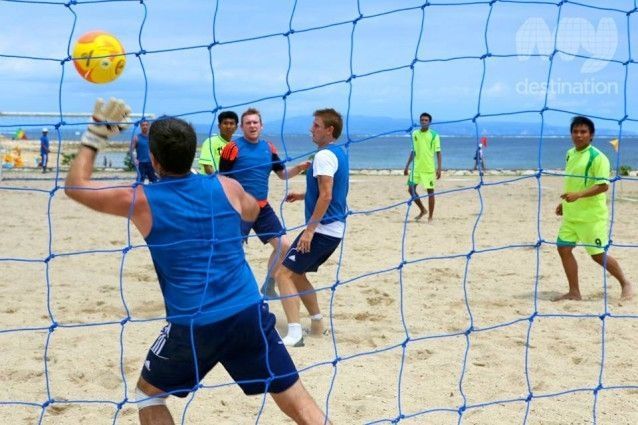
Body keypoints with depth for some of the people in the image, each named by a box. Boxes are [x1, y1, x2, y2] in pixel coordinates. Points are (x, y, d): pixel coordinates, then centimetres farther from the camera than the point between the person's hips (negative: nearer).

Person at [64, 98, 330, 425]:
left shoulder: (141, 201, -3)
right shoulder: (226, 187, 5)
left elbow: (74, 186, 11)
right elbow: (253, 212, 29)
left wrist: (95, 135, 18)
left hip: (193, 326, -2)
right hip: (249, 313, 2)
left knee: (148, 395, 23)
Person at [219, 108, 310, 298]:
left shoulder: (269, 148, 8)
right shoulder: (233, 148, -9)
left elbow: (283, 174, 14)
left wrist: (298, 168, -6)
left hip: (263, 208, 6)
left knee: (283, 245, 3)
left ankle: (268, 286, 19)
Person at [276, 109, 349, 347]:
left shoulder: (324, 155, -15)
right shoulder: (340, 153, 14)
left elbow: (326, 196, -24)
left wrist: (310, 229, -23)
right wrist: (304, 196, 21)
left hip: (322, 229, -10)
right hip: (335, 230, 10)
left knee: (284, 274, -10)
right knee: (296, 273, 21)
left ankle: (294, 333, -19)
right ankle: (317, 324, 25)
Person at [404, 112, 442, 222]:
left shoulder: (434, 135, -5)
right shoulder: (415, 134, 7)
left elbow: (438, 152, -5)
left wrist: (439, 168, -12)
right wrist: (407, 166, 13)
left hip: (429, 168, -4)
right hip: (416, 167, 4)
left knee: (430, 191, 0)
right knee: (411, 189, 2)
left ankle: (430, 217, 10)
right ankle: (422, 210, 23)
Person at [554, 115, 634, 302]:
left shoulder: (597, 157, -13)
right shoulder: (570, 154, 11)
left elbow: (603, 186, -20)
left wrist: (578, 195, -30)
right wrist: (565, 202, 20)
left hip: (592, 216, -7)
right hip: (571, 215, 8)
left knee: (598, 254, -3)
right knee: (564, 248, 1)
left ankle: (626, 284, 17)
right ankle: (574, 292, 10)